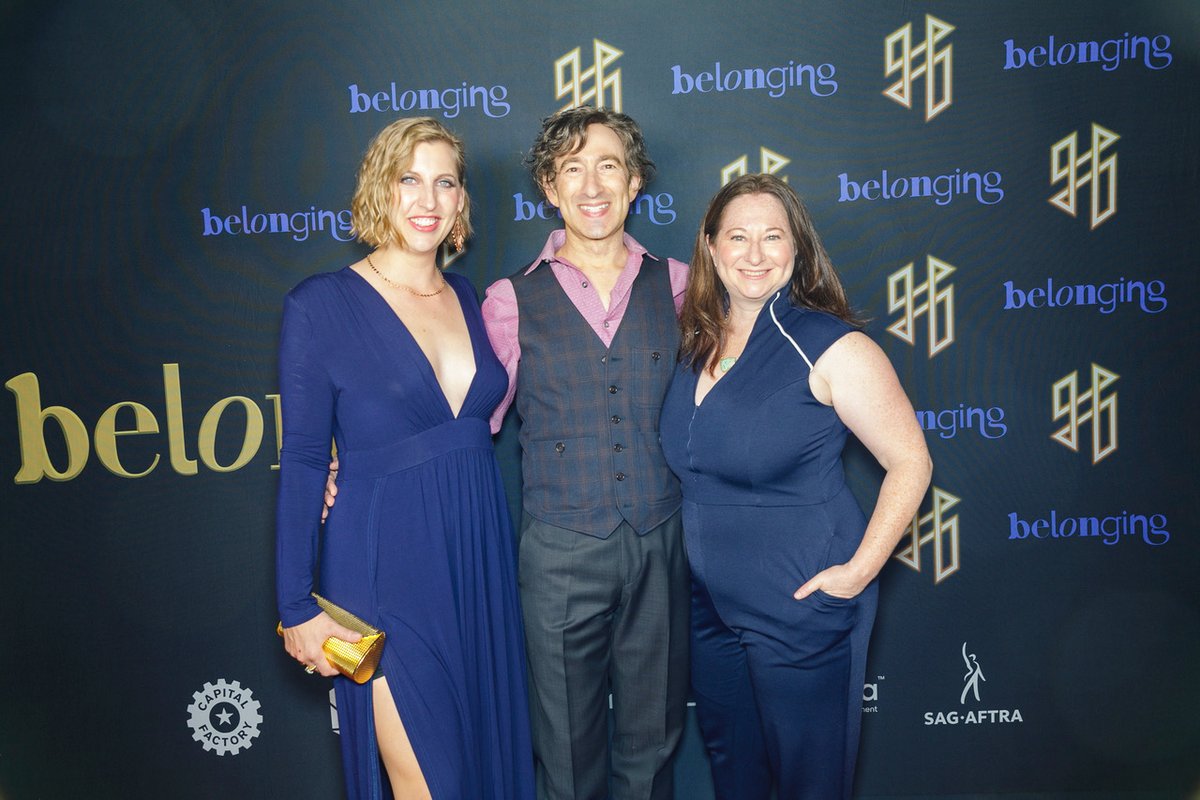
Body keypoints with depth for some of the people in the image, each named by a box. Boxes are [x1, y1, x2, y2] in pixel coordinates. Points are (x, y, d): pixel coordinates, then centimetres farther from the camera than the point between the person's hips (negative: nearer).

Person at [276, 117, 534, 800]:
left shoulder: (467, 296, 7)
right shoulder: (323, 304, -8)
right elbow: (303, 461, -7)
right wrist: (299, 607, -7)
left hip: (482, 558, 5)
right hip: (387, 568, -5)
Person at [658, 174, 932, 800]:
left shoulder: (830, 347, -15)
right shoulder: (695, 342, 2)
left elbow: (910, 462, -13)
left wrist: (858, 572, -16)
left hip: (801, 606, -5)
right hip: (709, 605, 6)